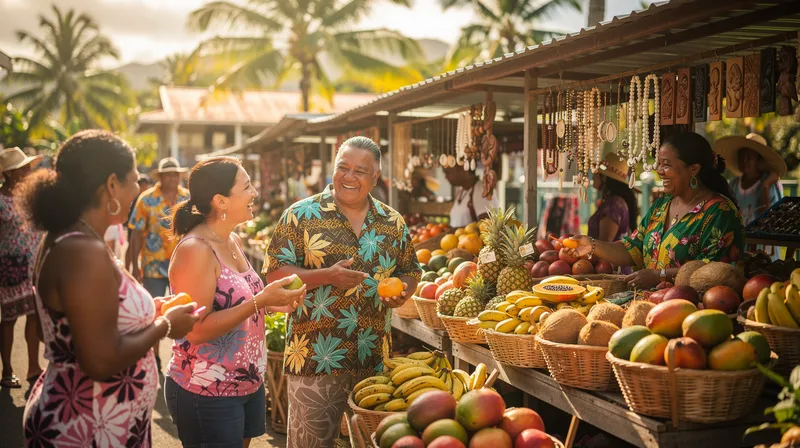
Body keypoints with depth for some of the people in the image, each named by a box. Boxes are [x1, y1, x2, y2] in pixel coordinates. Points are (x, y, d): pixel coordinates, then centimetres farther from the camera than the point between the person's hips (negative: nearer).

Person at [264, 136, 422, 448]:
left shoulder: (393, 223, 8)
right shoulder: (301, 215, -3)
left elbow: (410, 271, 17)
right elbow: (274, 273, -7)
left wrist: (402, 292, -6)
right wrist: (326, 276, -21)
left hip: (375, 359, 4)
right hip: (315, 358, -4)